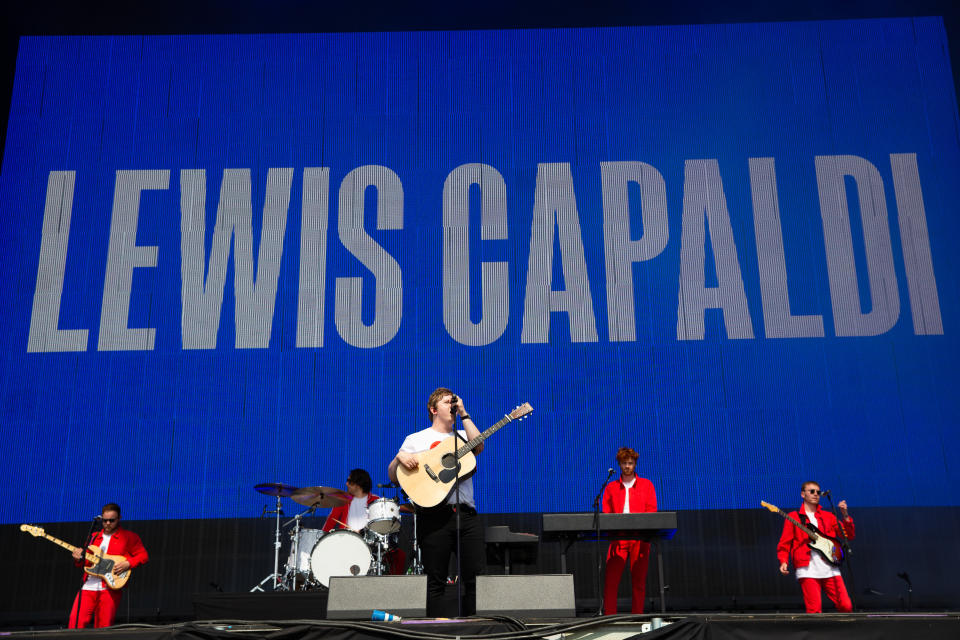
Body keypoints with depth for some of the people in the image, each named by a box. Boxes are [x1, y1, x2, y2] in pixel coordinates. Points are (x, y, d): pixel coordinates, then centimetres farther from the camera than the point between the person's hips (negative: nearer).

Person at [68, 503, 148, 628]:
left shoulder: (129, 537, 6)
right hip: (89, 586, 4)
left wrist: (128, 563, -14)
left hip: (110, 587, -4)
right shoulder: (94, 537, 21)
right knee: (76, 622, -8)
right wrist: (79, 559, 2)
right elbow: (86, 562, 24)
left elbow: (143, 555, 2)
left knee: (104, 628, -4)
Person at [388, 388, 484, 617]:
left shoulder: (463, 436, 19)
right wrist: (399, 458, -14)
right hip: (434, 516, -3)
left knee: (476, 578, -1)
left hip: (466, 513, 3)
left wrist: (463, 414, 0)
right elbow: (393, 476, 7)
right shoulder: (416, 439, 11)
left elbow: (478, 446, -4)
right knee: (436, 583, 0)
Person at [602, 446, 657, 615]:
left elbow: (652, 512, 5)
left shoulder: (646, 485, 12)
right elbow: (606, 514, 11)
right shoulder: (611, 487, 15)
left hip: (640, 538, 0)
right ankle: (608, 617, -2)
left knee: (639, 580, -1)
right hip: (618, 538, 1)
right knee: (611, 579, -7)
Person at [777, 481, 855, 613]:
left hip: (830, 568, 3)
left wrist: (845, 515, 0)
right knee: (814, 611, -12)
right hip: (807, 569, -3)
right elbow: (784, 543, 7)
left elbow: (849, 536, 14)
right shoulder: (793, 517, 11)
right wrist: (783, 561, -10)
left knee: (846, 607, -6)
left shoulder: (828, 516, 20)